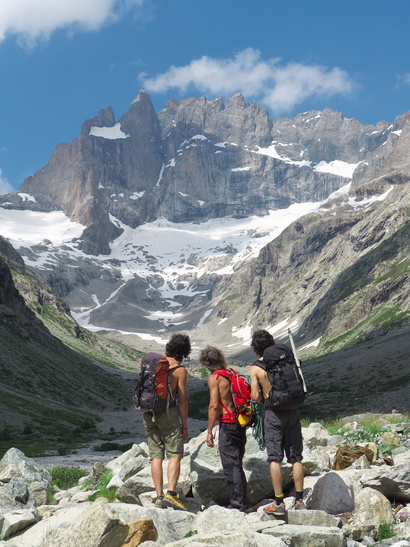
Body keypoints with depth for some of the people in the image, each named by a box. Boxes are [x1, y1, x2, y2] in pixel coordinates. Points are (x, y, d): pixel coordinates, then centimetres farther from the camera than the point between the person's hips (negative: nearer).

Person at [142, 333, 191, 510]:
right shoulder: (180, 370, -6)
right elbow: (183, 399, -6)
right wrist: (184, 425, -1)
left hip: (149, 414, 5)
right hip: (169, 413, -5)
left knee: (156, 456, 6)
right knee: (174, 455, -3)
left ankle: (159, 496, 3)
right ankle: (171, 493, -17)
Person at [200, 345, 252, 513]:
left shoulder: (214, 378, -8)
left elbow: (214, 405, -15)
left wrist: (209, 431, -11)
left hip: (227, 424, -8)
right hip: (241, 423, 8)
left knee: (230, 466, -2)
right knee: (237, 464, 18)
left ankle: (239, 504, 0)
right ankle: (244, 502, 24)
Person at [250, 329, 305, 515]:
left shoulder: (255, 368, -5)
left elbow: (256, 397, -8)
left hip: (273, 413, -3)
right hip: (291, 411, 3)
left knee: (275, 458, 2)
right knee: (296, 457, 10)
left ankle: (278, 502, 3)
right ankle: (299, 500, 14)